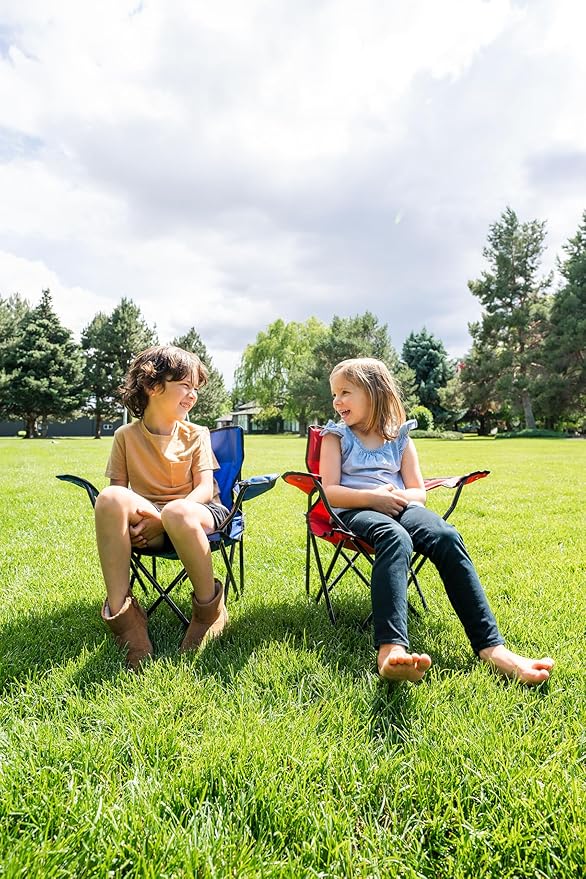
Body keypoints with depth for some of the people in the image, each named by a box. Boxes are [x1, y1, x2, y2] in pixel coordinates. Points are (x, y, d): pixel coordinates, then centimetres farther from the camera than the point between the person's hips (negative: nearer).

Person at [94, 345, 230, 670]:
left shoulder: (196, 434, 5)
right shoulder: (126, 436, 7)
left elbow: (205, 488, -5)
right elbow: (119, 487, 6)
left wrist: (162, 516, -22)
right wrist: (132, 512, -19)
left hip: (195, 513, -1)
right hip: (146, 523, 1)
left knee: (178, 512, -39)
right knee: (110, 497, -30)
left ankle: (209, 606, -15)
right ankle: (120, 610, -25)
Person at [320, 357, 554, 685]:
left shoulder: (400, 438, 17)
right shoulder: (336, 436, 10)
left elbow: (418, 491, 15)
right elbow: (329, 492, -1)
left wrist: (401, 497, -9)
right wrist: (372, 497, -16)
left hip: (399, 507, 3)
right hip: (355, 511, -3)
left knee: (447, 537, -30)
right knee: (395, 538, -39)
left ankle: (491, 647, -34)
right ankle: (391, 648, -58)